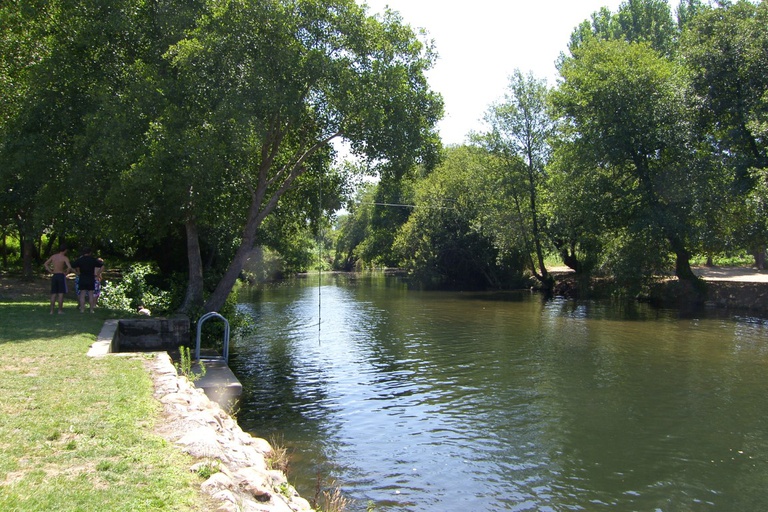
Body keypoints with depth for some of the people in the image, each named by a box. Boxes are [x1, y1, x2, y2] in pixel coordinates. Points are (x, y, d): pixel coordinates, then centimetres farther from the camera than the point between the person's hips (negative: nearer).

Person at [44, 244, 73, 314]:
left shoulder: (53, 256, 8)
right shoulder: (65, 258, -9)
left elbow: (45, 264, 13)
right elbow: (69, 267, -23)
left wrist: (51, 271, 9)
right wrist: (66, 273, -6)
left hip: (54, 276, 5)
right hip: (61, 276, -5)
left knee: (53, 294, 9)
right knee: (61, 293, 1)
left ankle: (51, 310, 8)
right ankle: (60, 310, 1)